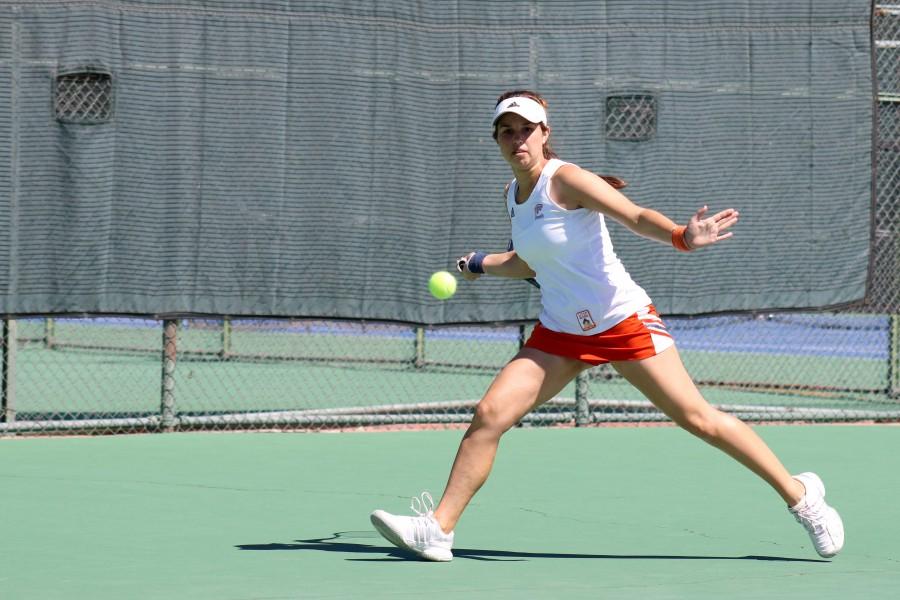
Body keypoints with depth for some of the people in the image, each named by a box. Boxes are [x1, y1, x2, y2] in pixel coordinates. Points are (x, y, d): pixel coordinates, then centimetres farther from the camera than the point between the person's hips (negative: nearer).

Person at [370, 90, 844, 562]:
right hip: (560, 332, 6)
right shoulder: (513, 195, 7)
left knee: (699, 419, -4)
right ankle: (437, 529, -5)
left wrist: (680, 236, -43)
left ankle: (799, 494, 10)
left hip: (623, 322, -6)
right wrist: (478, 265, 19)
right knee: (489, 415, -9)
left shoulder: (564, 179, -14)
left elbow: (637, 216, -27)